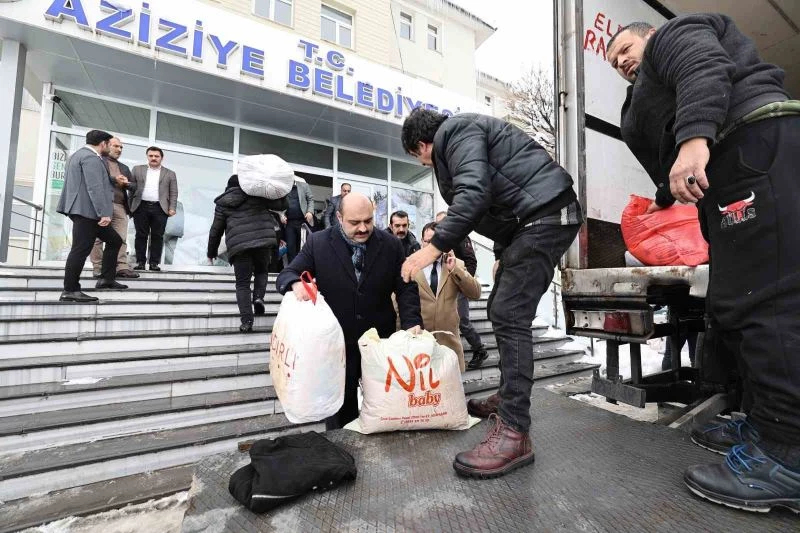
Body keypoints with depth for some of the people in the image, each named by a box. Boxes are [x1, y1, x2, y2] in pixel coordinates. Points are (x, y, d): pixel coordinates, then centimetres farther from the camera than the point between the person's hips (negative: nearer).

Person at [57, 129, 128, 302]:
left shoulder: (79, 154, 22)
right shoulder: (91, 157, -12)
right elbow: (95, 188, -21)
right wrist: (104, 213, -25)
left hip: (83, 210, 11)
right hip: (87, 210, -11)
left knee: (114, 241, 13)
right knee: (81, 249, -8)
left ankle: (106, 279, 13)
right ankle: (70, 291, -2)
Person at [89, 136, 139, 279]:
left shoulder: (124, 167, 26)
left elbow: (133, 186, 18)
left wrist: (126, 183, -3)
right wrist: (114, 179, -10)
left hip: (120, 206, 5)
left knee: (121, 239, -4)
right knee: (97, 238, -1)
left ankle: (122, 267, -8)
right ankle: (98, 267, 1)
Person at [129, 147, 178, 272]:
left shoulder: (170, 174, 12)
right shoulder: (137, 169, 15)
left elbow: (173, 193, 6)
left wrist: (172, 208, -5)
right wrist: (130, 205, 2)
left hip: (160, 208, -1)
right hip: (141, 207, 1)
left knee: (157, 236, 0)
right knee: (141, 235, 3)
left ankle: (154, 262, 4)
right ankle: (140, 261, 9)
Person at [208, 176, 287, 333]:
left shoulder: (223, 203, 18)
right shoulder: (255, 194, 13)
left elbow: (216, 229, 19)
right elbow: (281, 204, 10)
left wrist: (211, 252, 30)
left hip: (238, 245, 0)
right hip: (263, 239, 0)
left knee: (242, 283, 4)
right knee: (261, 271, 23)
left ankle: (246, 321, -4)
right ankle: (258, 297, -2)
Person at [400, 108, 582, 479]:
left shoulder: (455, 130, -6)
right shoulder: (462, 134, 26)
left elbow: (474, 193, -23)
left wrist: (434, 247, -24)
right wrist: (504, 254, 23)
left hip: (545, 215, -11)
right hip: (528, 221, 11)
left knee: (509, 317, -18)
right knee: (501, 311, 12)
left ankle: (514, 432, -14)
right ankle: (508, 397, 24)